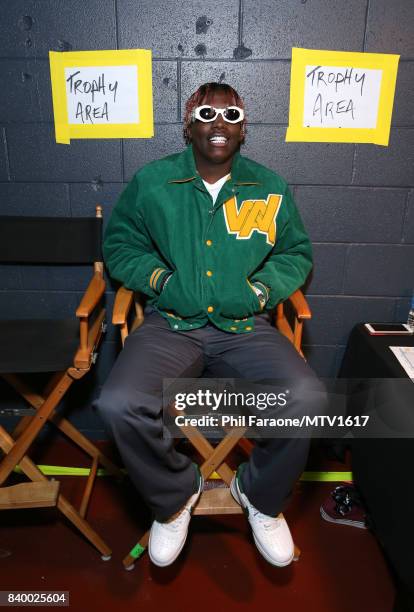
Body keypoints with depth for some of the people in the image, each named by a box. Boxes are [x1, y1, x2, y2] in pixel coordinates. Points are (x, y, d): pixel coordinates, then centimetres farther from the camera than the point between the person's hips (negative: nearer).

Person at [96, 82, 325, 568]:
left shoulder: (271, 188, 10)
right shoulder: (150, 182, 7)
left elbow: (297, 253, 18)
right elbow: (118, 244, 14)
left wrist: (265, 287, -1)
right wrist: (158, 276, -3)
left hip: (246, 327, 1)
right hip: (170, 325, 0)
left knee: (305, 398, -26)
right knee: (119, 405, -28)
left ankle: (260, 495, 9)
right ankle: (175, 494, 6)